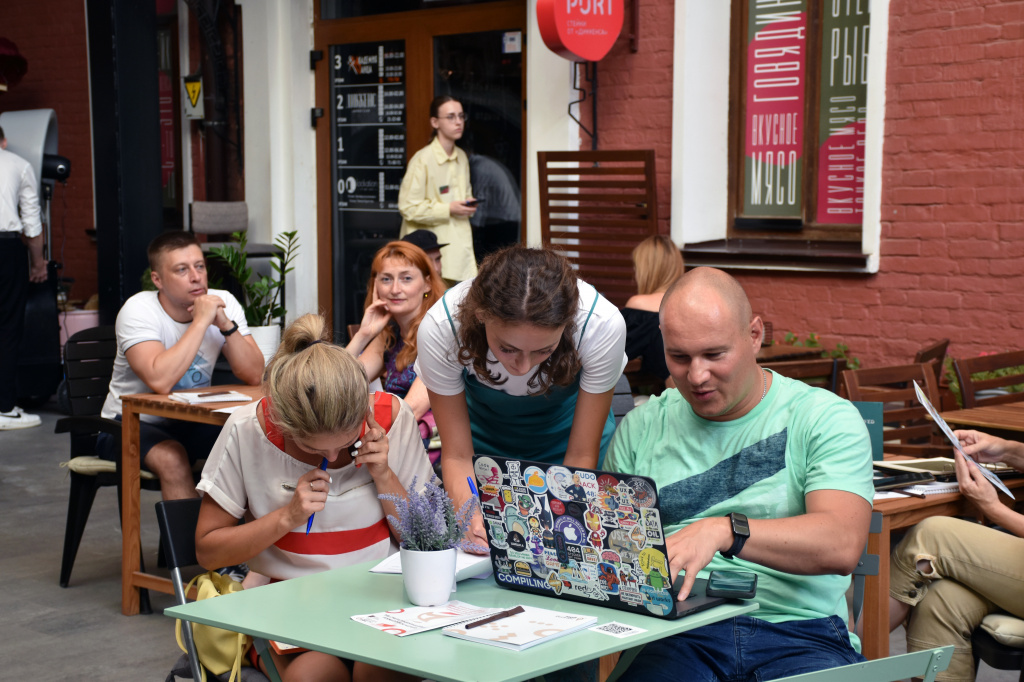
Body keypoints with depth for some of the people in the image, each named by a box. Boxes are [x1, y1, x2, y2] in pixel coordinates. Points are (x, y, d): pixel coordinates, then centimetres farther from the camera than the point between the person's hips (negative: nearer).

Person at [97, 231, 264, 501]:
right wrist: (201, 321, -30)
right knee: (171, 459, -35)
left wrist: (226, 324, -24)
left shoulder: (223, 303, -5)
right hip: (132, 425, -4)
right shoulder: (138, 310, -19)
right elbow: (160, 381, -37)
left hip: (192, 423, 4)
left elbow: (254, 377, -13)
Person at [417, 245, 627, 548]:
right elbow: (456, 455, -23)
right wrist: (471, 518, -42)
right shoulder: (440, 327, -36)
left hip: (566, 435, 0)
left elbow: (581, 456, -23)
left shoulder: (603, 324, -37)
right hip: (486, 438, 0)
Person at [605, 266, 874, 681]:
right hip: (677, 630, 1)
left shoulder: (825, 418, 4)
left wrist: (724, 530, -26)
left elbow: (842, 544, -11)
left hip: (797, 631, -1)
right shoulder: (642, 427, 15)